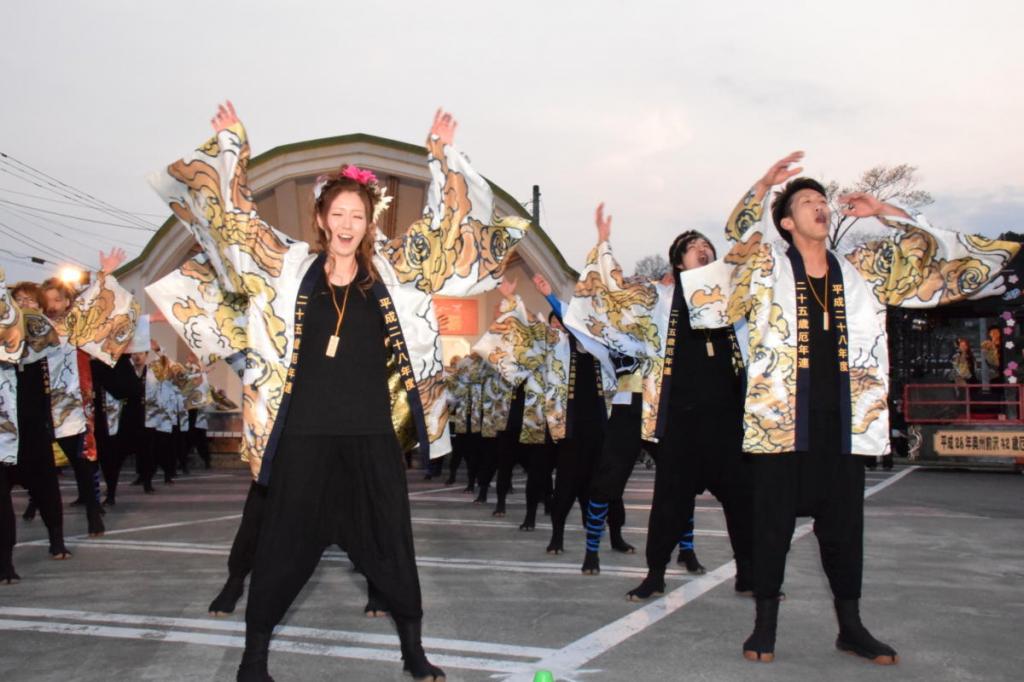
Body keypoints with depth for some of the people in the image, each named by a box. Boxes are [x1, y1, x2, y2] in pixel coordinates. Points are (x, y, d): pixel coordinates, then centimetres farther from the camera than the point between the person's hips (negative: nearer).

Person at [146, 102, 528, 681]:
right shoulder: (291, 268, 3)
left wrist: (444, 155, 3)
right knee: (286, 545, 8)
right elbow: (234, 216, 6)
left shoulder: (392, 269, 3)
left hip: (372, 435, 1)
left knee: (391, 543, 10)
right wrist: (232, 145, 5)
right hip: (304, 434, 0)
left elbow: (445, 226, 6)